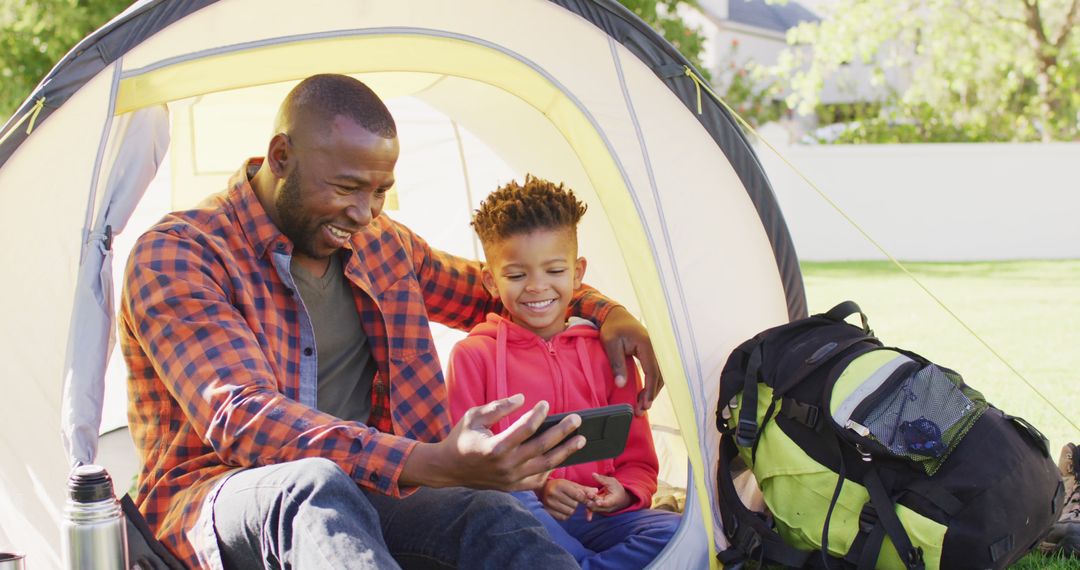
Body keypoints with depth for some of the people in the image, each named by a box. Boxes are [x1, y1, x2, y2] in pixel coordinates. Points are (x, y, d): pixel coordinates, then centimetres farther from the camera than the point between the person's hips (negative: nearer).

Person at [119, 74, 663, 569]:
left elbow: (489, 290, 32)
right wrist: (434, 463, -38)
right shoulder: (176, 256, -11)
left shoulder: (381, 247, 11)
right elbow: (240, 418, -26)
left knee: (492, 516, -29)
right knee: (316, 484, -42)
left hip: (358, 491, 5)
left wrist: (603, 310, 14)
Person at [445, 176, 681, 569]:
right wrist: (536, 490, -17)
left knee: (674, 531, -26)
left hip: (594, 519, 3)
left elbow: (638, 459, 15)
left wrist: (625, 491, -9)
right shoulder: (473, 355, 5)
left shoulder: (607, 353, 14)